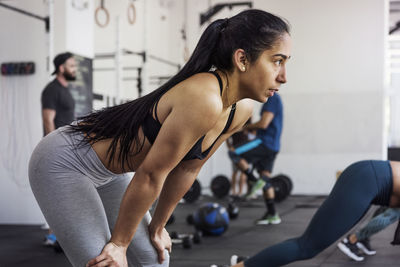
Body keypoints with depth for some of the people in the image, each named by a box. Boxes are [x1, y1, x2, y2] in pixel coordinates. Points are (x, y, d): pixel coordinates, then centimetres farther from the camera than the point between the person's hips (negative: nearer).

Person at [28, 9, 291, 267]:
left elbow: (187, 169, 6)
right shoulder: (203, 101, -33)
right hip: (62, 164, -9)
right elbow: (150, 174, -26)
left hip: (108, 172, 9)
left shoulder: (240, 110, -5)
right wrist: (119, 243, -14)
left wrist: (157, 227, 13)